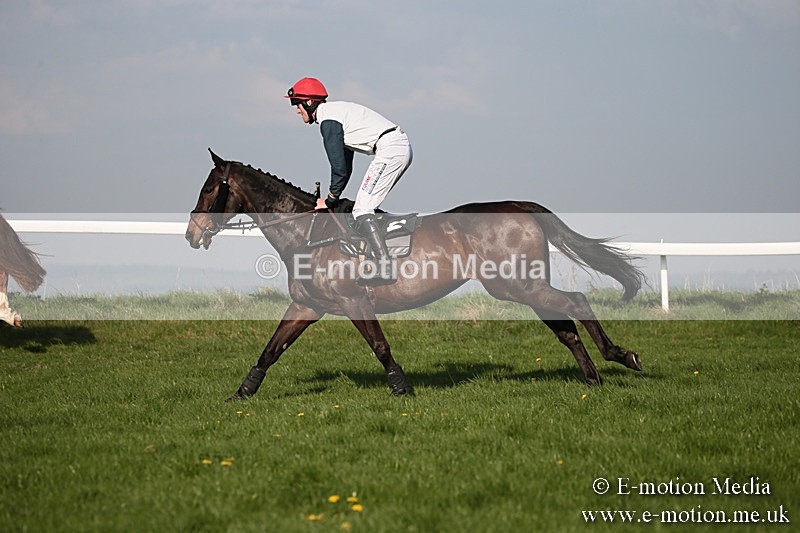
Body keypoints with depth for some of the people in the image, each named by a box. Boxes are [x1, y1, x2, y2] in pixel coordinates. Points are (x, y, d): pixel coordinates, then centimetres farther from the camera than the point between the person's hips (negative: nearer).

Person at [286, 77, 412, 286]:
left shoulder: (328, 120, -7)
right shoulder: (337, 111, 25)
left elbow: (339, 167, -9)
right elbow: (345, 165, 29)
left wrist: (331, 199, 3)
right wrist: (333, 198, 26)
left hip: (390, 150, -10)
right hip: (403, 148, 10)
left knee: (362, 210, -11)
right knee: (364, 207, 17)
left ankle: (385, 270, -20)